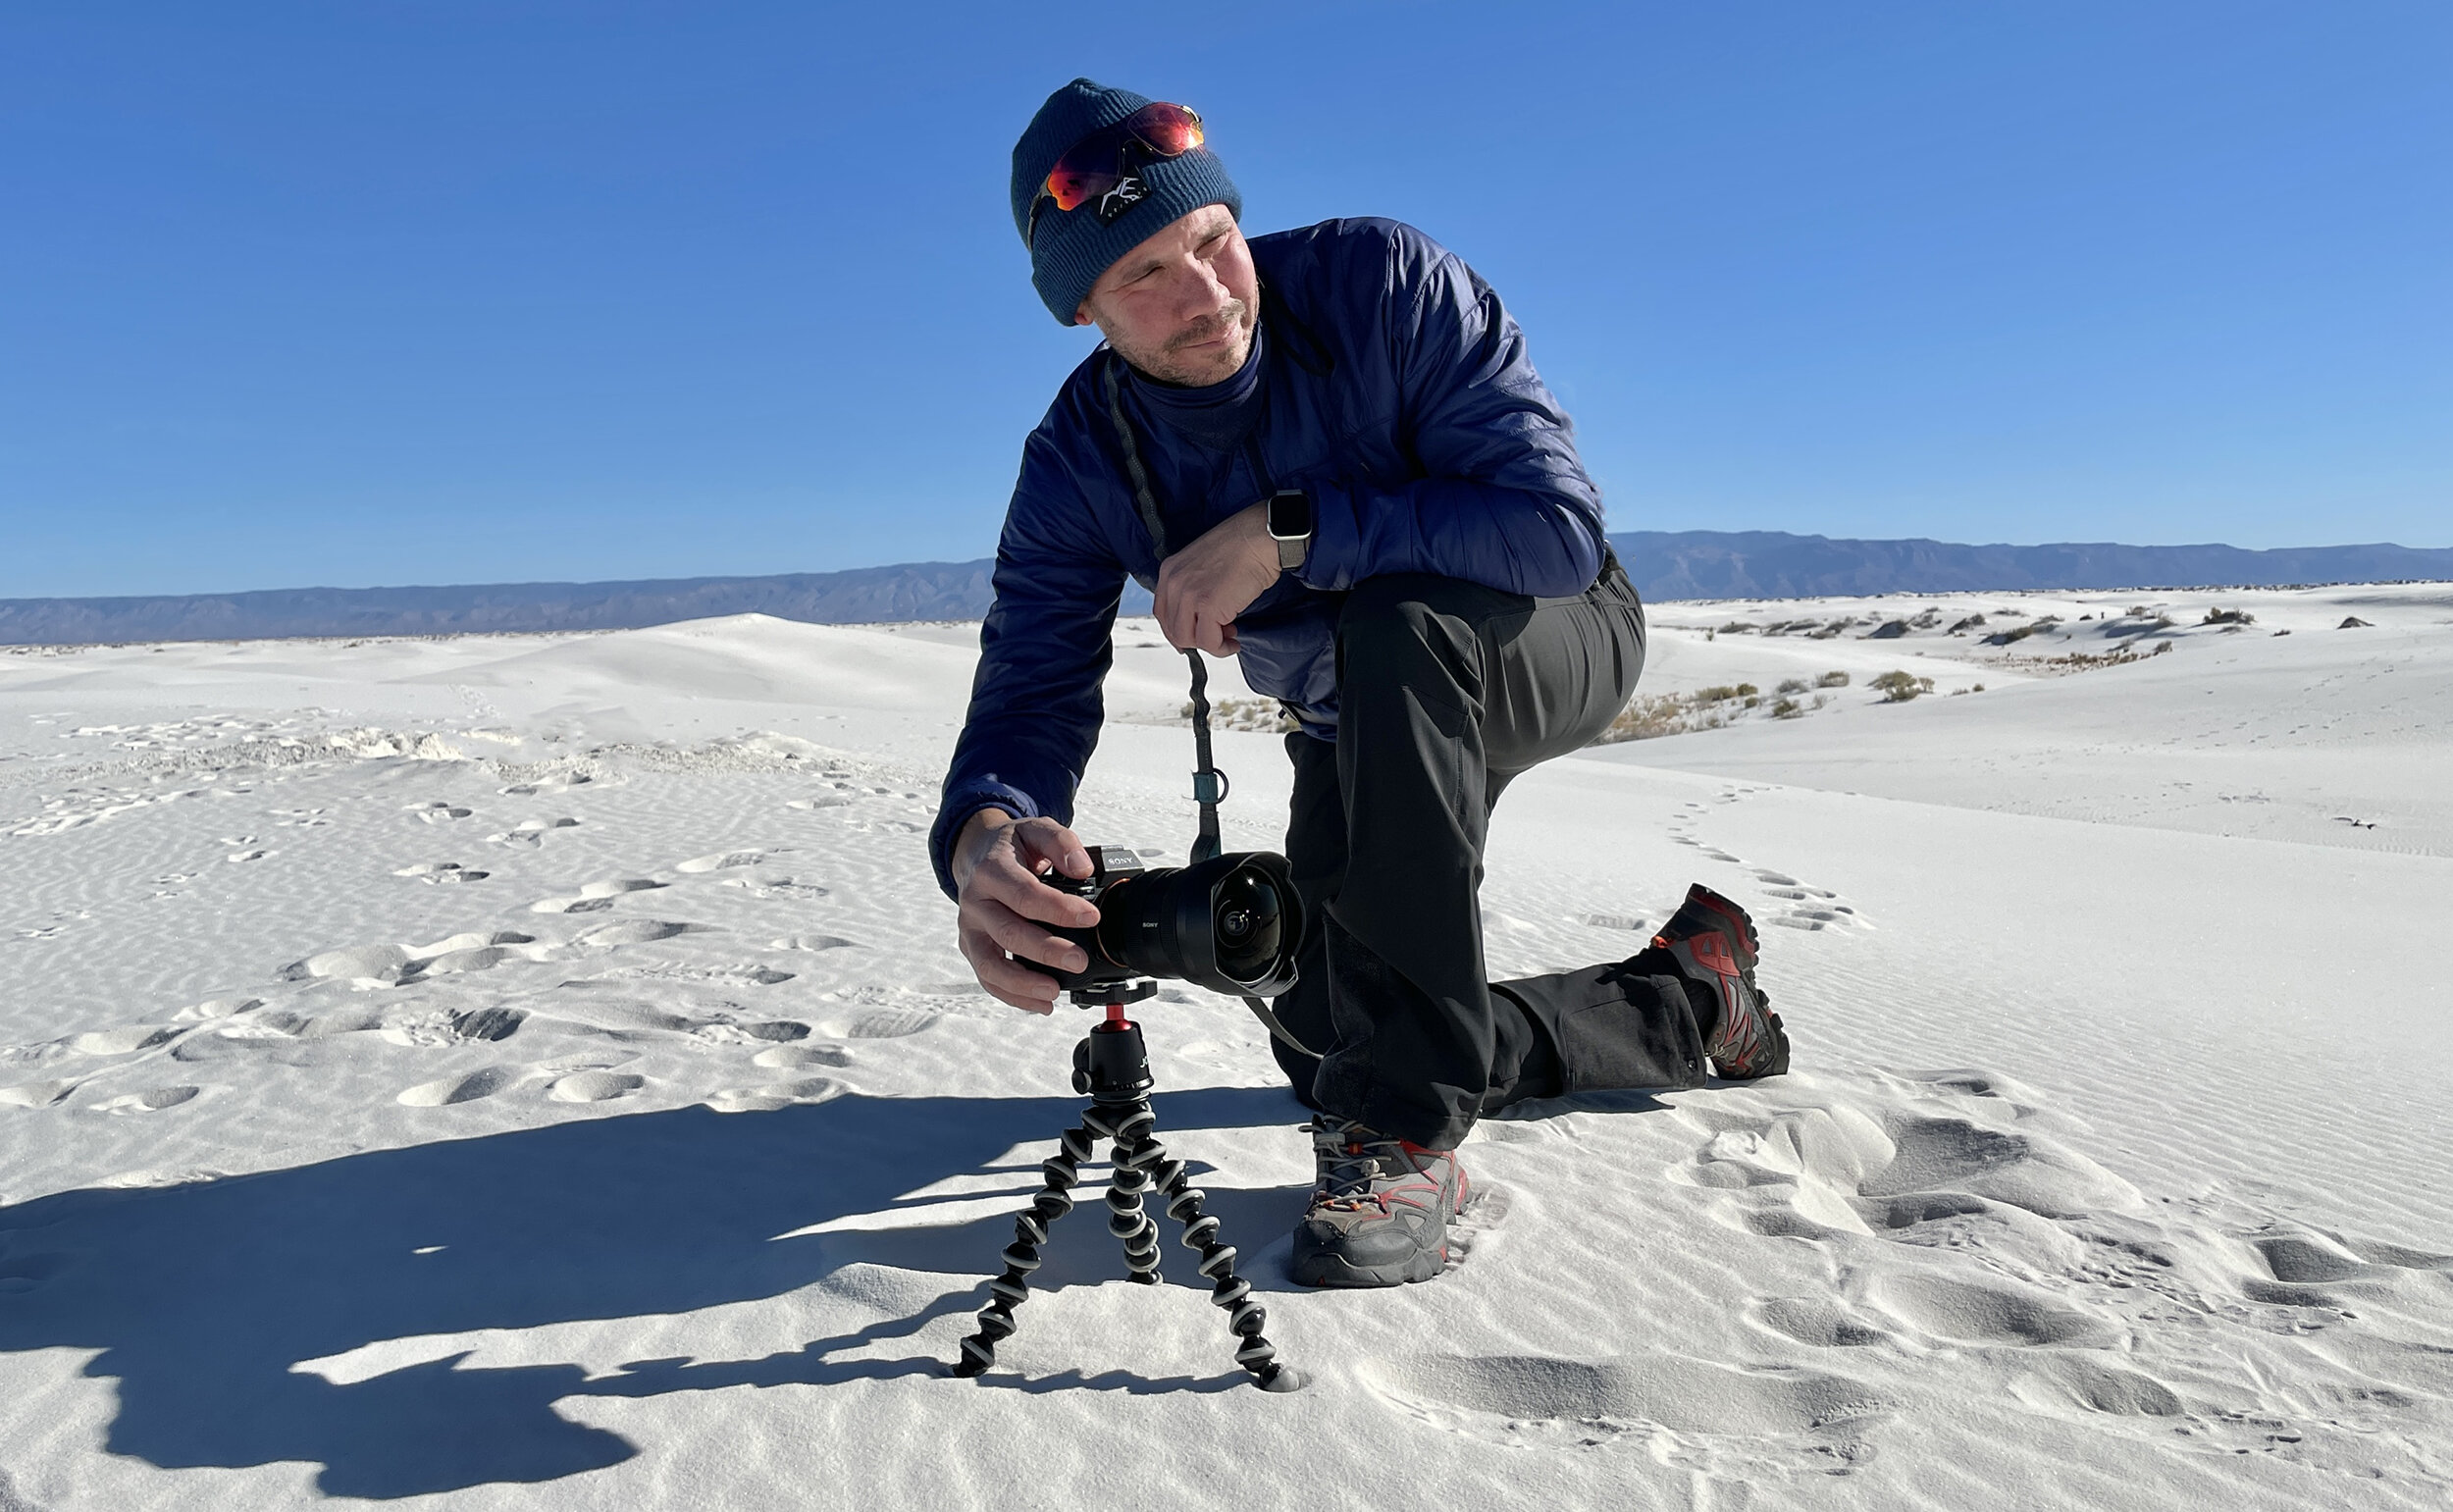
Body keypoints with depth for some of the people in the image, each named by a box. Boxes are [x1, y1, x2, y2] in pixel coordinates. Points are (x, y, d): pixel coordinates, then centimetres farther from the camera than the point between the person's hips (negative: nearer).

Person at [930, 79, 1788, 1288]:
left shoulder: (1386, 283, -27)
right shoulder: (1079, 466, -17)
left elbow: (1560, 525, -34)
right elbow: (1031, 691, -25)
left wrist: (1290, 530, -40)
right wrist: (983, 839, -48)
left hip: (1553, 636, -4)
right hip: (1359, 727, 5)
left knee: (1393, 627, -41)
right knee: (1332, 1040, 3)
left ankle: (1405, 1135, -30)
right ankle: (1688, 992, 22)